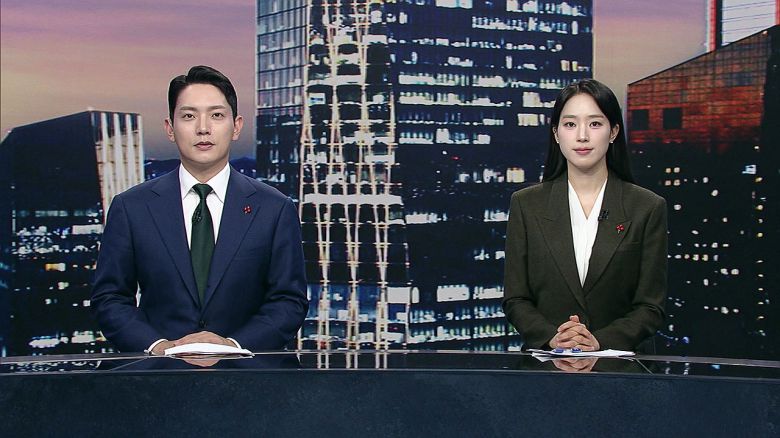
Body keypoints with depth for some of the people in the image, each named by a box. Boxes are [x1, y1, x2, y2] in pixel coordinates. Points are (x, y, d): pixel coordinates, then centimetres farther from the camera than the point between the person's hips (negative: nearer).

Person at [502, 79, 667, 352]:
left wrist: (600, 341, -13)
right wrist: (553, 337, -12)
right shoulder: (526, 204, 7)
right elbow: (515, 299, 6)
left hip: (621, 362, -1)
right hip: (545, 361, 1)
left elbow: (651, 306, 2)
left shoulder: (647, 208, 4)